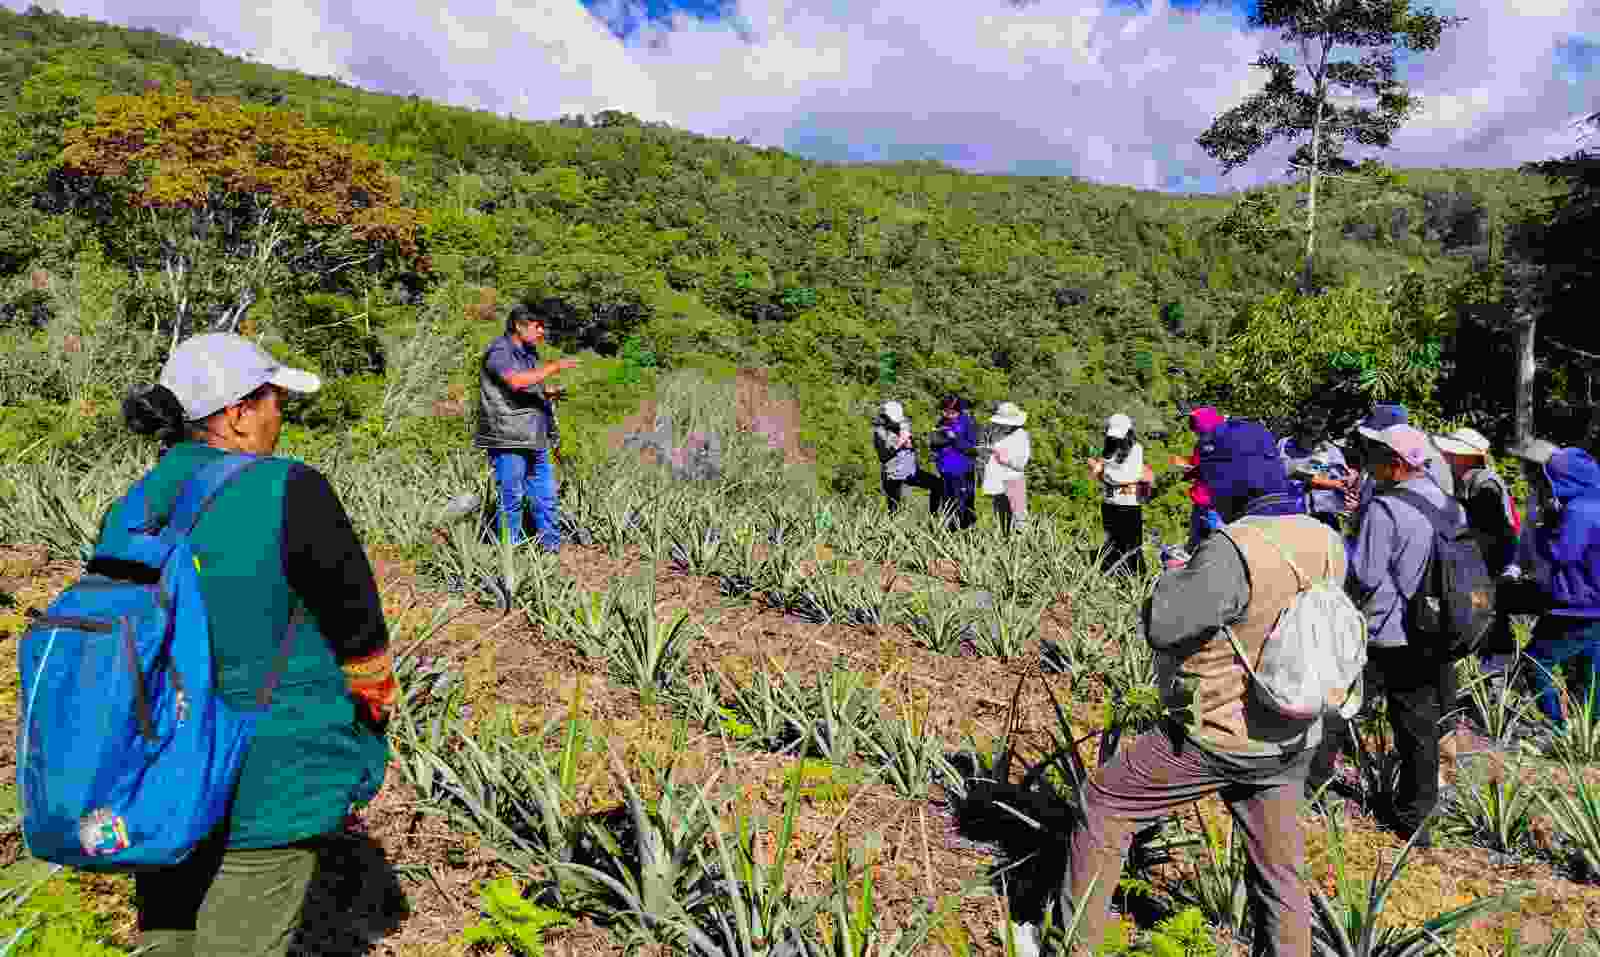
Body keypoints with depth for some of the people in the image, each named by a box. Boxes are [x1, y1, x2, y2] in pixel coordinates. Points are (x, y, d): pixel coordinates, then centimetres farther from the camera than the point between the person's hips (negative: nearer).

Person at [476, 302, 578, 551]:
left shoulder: (528, 353, 18)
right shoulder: (499, 351, -11)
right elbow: (517, 381, -28)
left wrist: (548, 393, 10)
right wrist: (553, 368, -23)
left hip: (534, 438, 9)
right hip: (507, 439, -9)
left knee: (545, 495, 11)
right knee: (511, 498, -1)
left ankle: (552, 547, 20)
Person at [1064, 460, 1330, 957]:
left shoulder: (1236, 549, -27)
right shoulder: (1328, 543, -2)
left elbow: (1160, 626, -21)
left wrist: (1176, 575, -3)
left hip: (1217, 736, -7)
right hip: (1288, 742, 7)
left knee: (1102, 809, 11)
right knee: (1278, 868, 22)